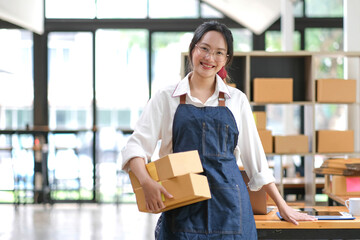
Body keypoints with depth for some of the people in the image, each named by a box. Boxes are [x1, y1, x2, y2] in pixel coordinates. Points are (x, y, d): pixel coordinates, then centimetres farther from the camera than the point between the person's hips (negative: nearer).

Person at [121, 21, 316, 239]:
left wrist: (282, 206, 14)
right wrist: (146, 182, -19)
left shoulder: (237, 100, 10)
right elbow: (136, 146, 0)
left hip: (228, 205, 1)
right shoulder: (166, 98, 5)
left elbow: (255, 156, 15)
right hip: (182, 208, -1)